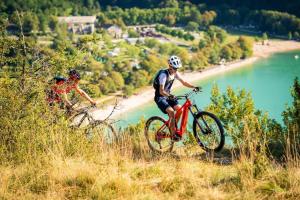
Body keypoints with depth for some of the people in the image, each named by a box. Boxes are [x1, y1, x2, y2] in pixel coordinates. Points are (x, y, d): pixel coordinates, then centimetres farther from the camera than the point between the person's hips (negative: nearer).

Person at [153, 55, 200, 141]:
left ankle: (175, 129, 6)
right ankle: (173, 135, -19)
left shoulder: (175, 73, -3)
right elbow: (161, 91, -33)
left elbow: (183, 82, 4)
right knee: (171, 112, -26)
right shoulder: (164, 74, -26)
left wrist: (194, 87, -11)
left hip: (168, 96, 7)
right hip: (160, 98, -7)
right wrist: (169, 95, -51)